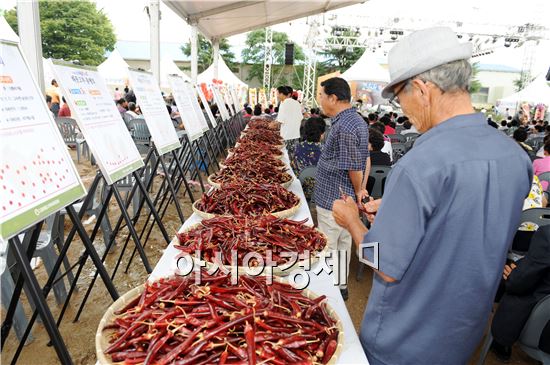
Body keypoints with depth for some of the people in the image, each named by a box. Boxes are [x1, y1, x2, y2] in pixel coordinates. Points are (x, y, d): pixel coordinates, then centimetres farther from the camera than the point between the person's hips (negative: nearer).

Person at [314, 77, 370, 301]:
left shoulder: (344, 127, -24)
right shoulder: (357, 120, 10)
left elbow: (354, 167, -21)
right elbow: (365, 159, 13)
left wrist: (358, 191, -4)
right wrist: (361, 189, 11)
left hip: (333, 200, -10)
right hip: (345, 199, 10)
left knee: (328, 249, 4)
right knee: (343, 243, 21)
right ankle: (341, 286, 38)